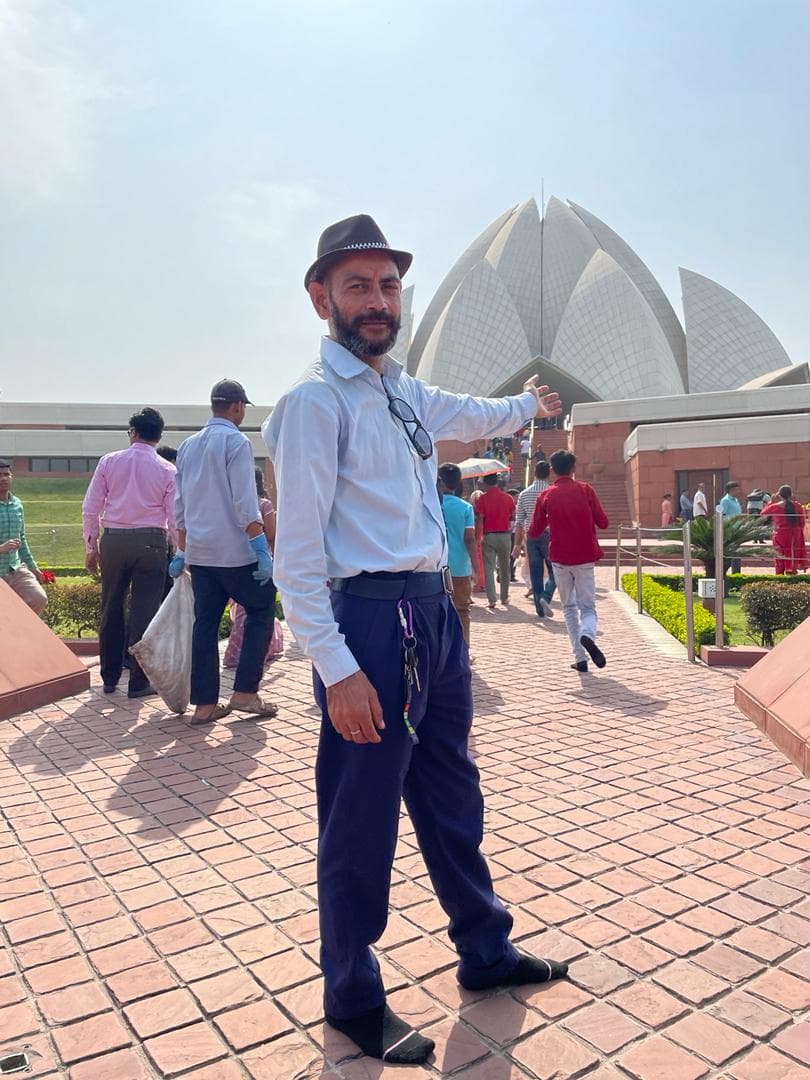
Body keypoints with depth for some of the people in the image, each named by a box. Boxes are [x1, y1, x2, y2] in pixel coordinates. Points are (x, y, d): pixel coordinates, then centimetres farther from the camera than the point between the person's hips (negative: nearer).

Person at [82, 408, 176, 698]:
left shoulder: (109, 461, 4)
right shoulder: (167, 470, 1)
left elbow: (90, 508, 3)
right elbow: (174, 517, -1)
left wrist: (91, 547, 10)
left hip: (113, 541, 2)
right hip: (151, 542, -2)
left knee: (111, 610, 13)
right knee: (144, 611, 2)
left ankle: (109, 678, 23)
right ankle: (138, 682, 5)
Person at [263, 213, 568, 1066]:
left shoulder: (406, 394, 13)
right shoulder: (315, 401, -12)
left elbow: (470, 415, 38)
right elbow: (297, 554, -16)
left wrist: (527, 405, 54)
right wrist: (338, 671, -21)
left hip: (435, 613, 9)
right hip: (370, 621, -9)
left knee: (452, 797, 21)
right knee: (362, 821, 6)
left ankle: (485, 952, 42)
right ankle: (353, 997, 30)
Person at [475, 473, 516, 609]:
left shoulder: (483, 499, -7)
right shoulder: (508, 498, 1)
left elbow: (479, 520, -11)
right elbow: (513, 517, 6)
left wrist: (476, 538, -8)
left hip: (488, 536, -3)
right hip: (505, 535, 3)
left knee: (489, 569, 0)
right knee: (504, 568, 15)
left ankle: (491, 600, -6)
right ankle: (504, 597, 25)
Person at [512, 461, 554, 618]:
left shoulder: (524, 494, 5)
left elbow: (519, 522, 6)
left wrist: (517, 544, 10)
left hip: (531, 537, 3)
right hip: (549, 536, -3)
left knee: (536, 574, 8)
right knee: (554, 572, 8)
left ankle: (540, 609, 10)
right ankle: (545, 597, -13)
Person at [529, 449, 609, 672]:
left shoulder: (546, 495, 0)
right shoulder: (585, 489, -1)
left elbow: (534, 533, 3)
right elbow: (603, 522, 2)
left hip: (560, 558, 0)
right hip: (585, 558, 0)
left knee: (569, 607, 14)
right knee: (588, 606, 8)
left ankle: (580, 658, 6)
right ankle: (587, 635, -26)